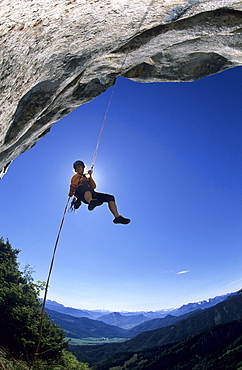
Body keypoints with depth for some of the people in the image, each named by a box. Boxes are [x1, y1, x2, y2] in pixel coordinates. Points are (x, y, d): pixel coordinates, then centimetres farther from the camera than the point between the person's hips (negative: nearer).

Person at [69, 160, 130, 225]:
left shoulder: (87, 178, 37)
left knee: (110, 197, -9)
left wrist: (90, 176, 11)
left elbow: (94, 187, 18)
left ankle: (117, 217, -23)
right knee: (86, 187, -42)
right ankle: (91, 202, -75)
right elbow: (72, 186, 14)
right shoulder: (75, 177, 31)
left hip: (92, 194, 5)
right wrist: (71, 193, -3)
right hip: (80, 192, -5)